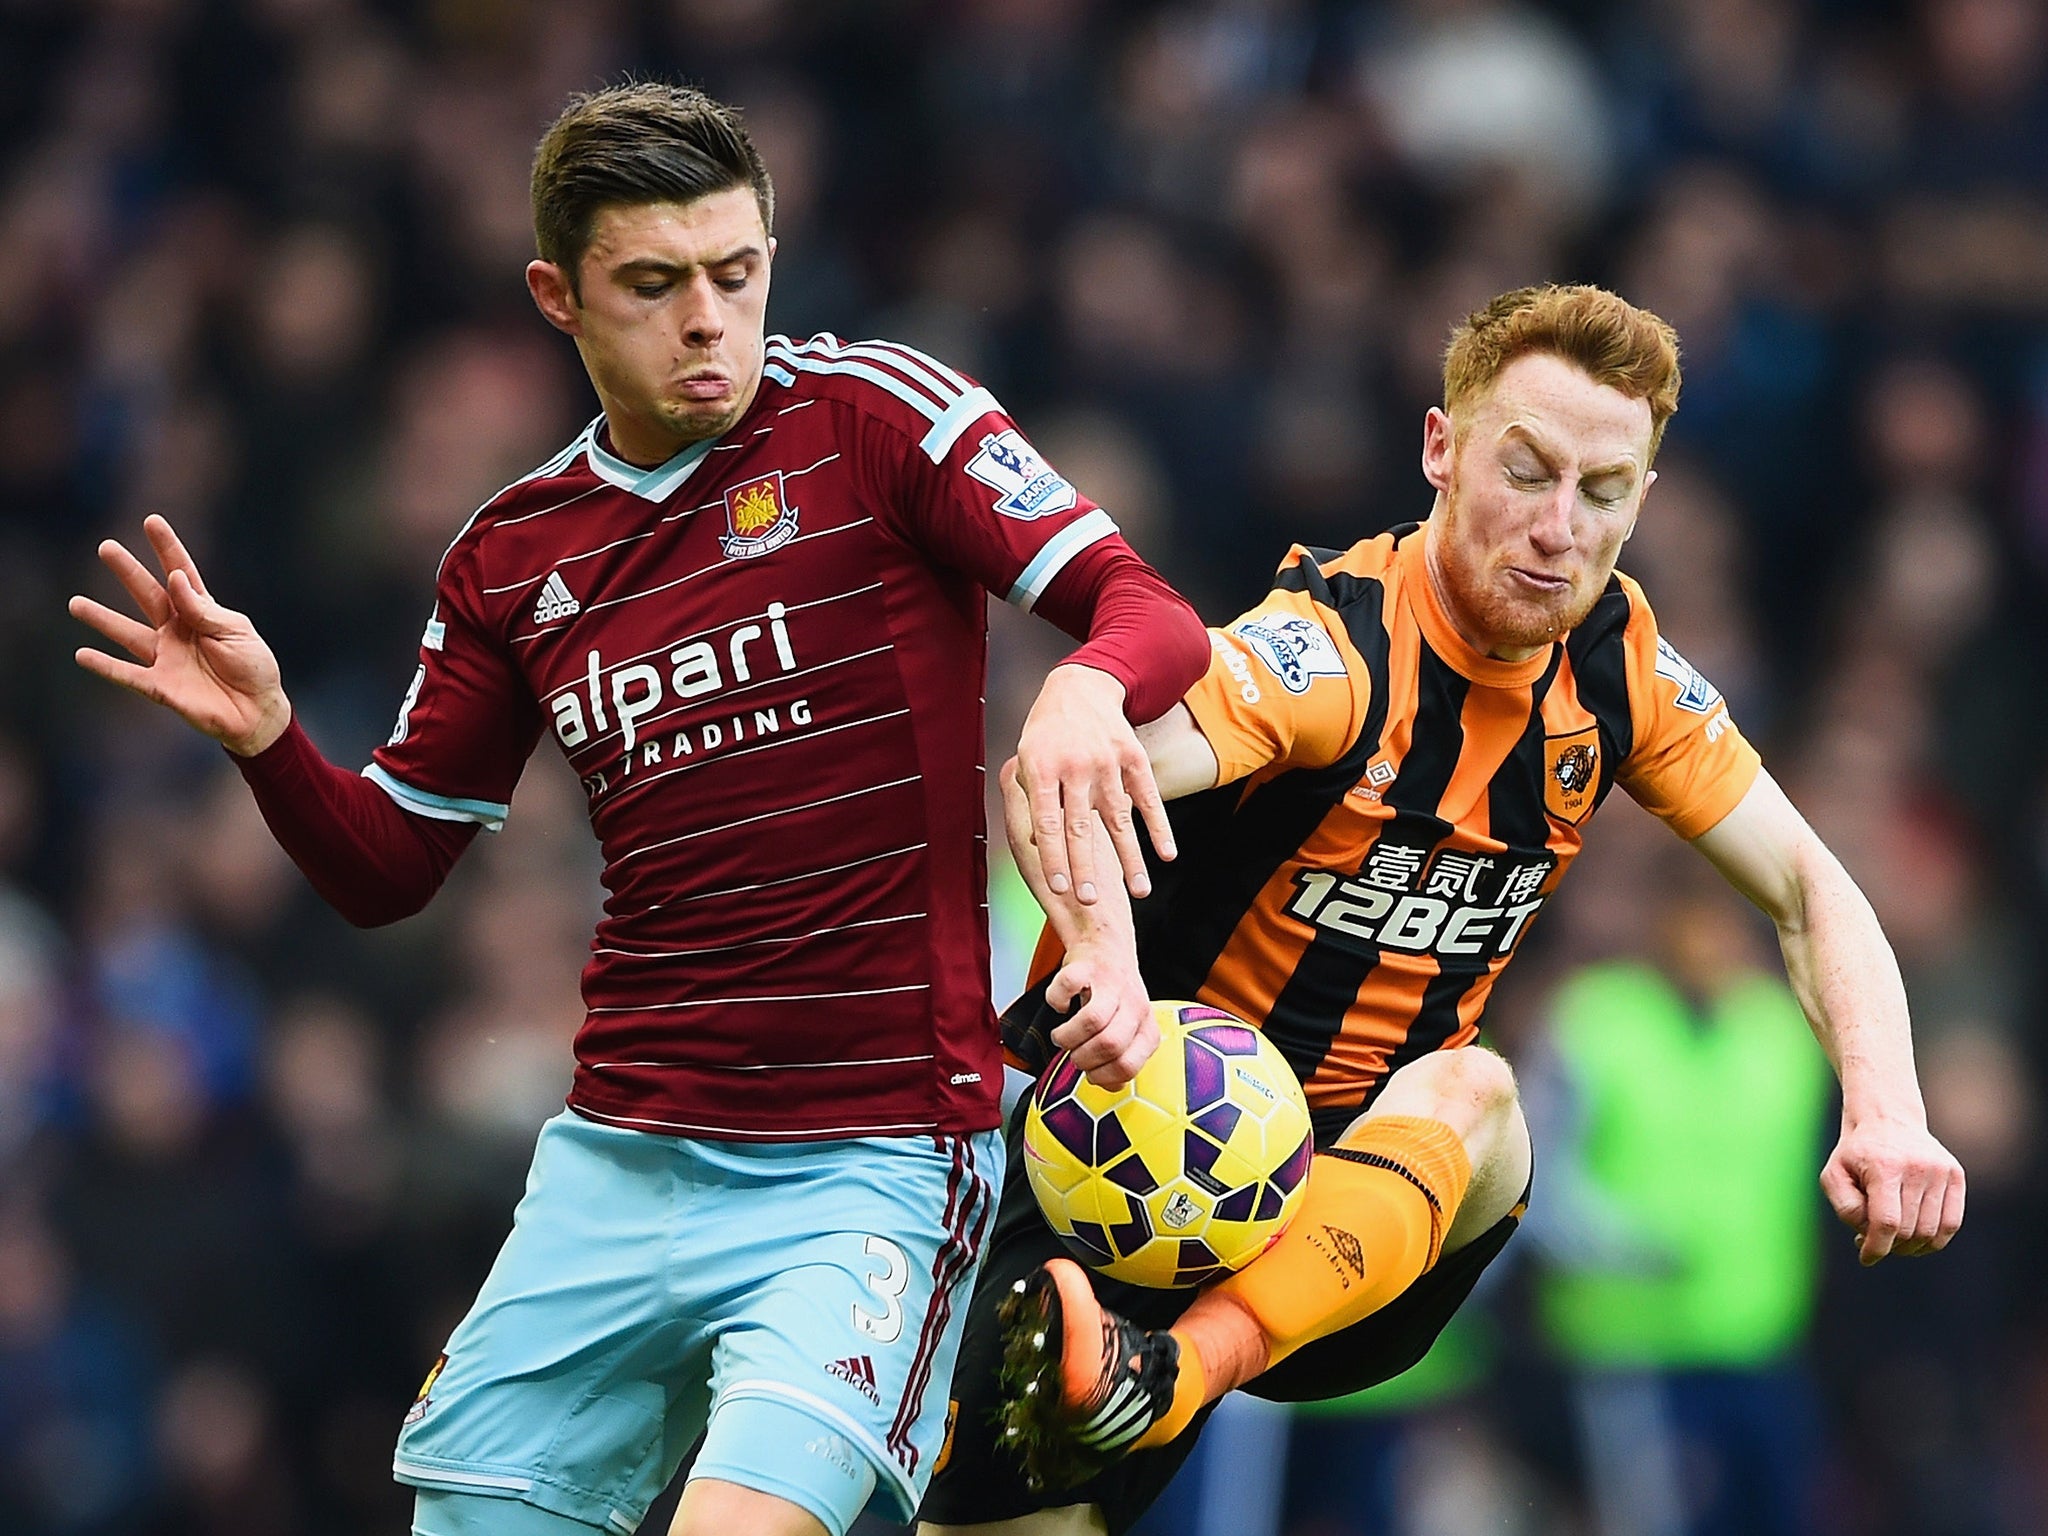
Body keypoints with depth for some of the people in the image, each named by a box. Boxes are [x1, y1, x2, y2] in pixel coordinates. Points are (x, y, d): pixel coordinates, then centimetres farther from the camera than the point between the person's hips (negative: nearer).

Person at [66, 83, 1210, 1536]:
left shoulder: (874, 412, -2)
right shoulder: (511, 557, 12)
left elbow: (1150, 615, -8)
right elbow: (387, 868, 17)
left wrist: (1086, 690, -31)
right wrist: (264, 734, -3)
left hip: (873, 1159, -5)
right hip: (615, 1167, 5)